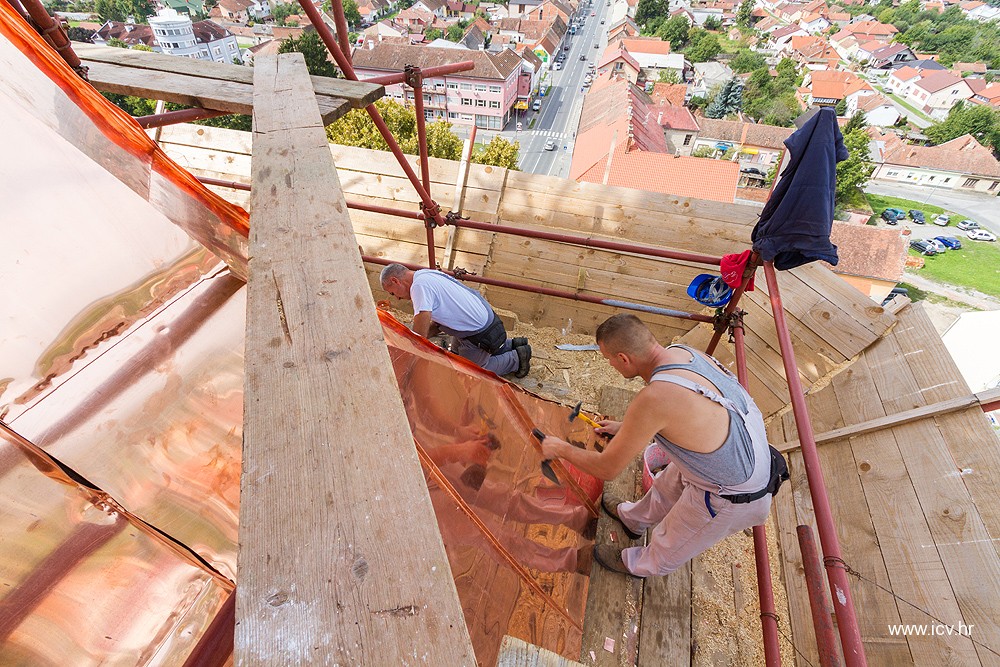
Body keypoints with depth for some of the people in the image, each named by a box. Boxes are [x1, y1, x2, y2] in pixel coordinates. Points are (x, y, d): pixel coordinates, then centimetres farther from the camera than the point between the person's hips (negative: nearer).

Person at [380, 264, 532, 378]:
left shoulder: (419, 286, -22)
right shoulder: (426, 274, 8)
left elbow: (420, 335, -26)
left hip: (479, 334, -9)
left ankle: (516, 358, 12)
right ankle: (513, 344, 27)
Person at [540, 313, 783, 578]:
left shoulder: (653, 398, -38)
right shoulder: (681, 351, -13)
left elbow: (607, 469, -23)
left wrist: (560, 449, -7)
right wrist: (624, 427, 15)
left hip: (730, 498, -7)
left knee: (671, 541, 23)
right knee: (665, 487, 31)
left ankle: (637, 565, 54)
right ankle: (632, 519, 62)